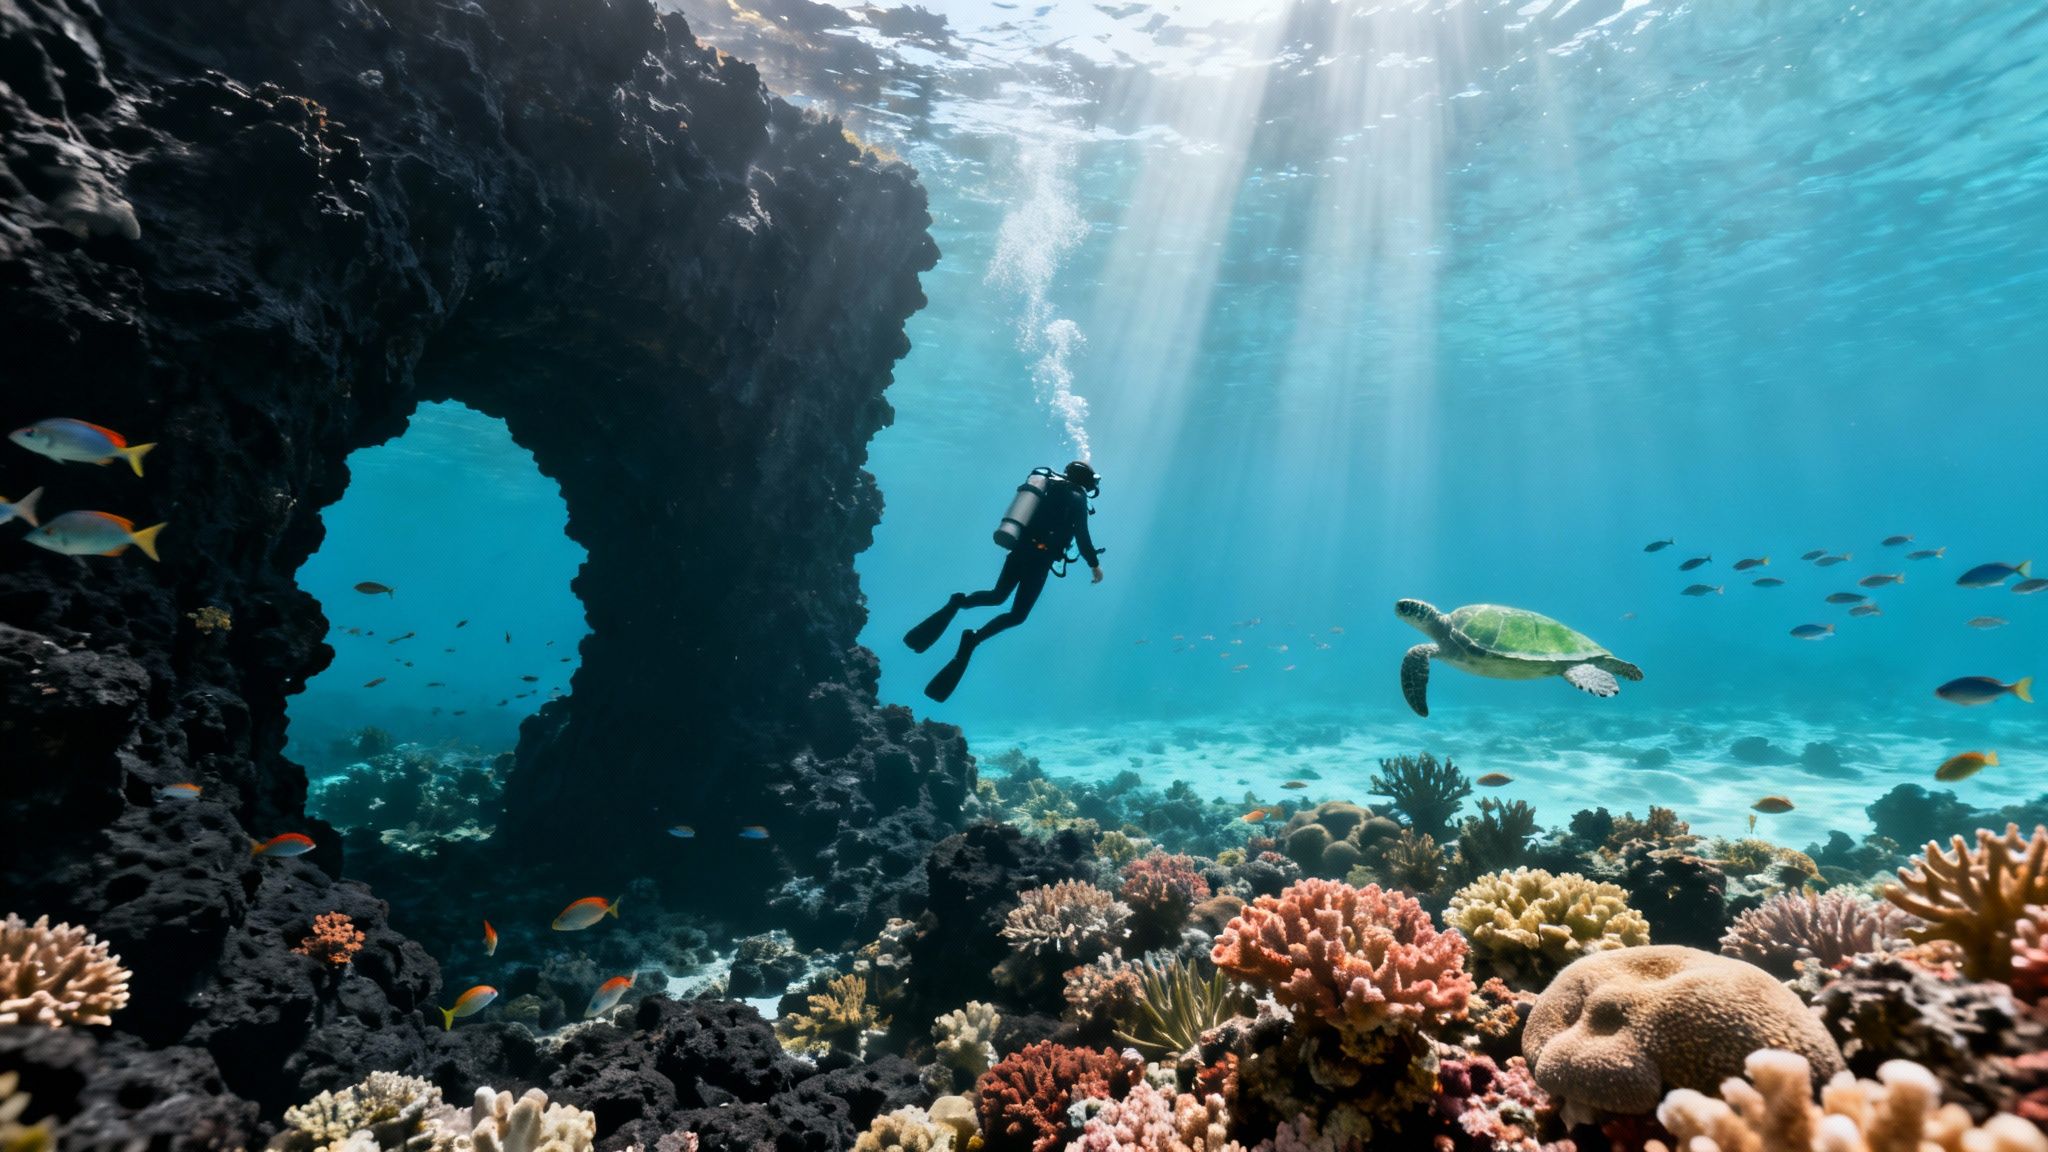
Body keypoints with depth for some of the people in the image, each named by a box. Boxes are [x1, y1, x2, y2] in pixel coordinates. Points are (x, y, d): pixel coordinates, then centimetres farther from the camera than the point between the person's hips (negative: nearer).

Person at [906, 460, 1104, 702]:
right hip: (1038, 557, -6)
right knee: (1018, 614, 3)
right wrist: (1095, 564, 1)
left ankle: (958, 603, -3)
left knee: (997, 596, 24)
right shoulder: (1077, 497, -4)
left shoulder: (1049, 485, 17)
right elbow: (1081, 537, -9)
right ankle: (974, 637, -18)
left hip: (1019, 548, 6)